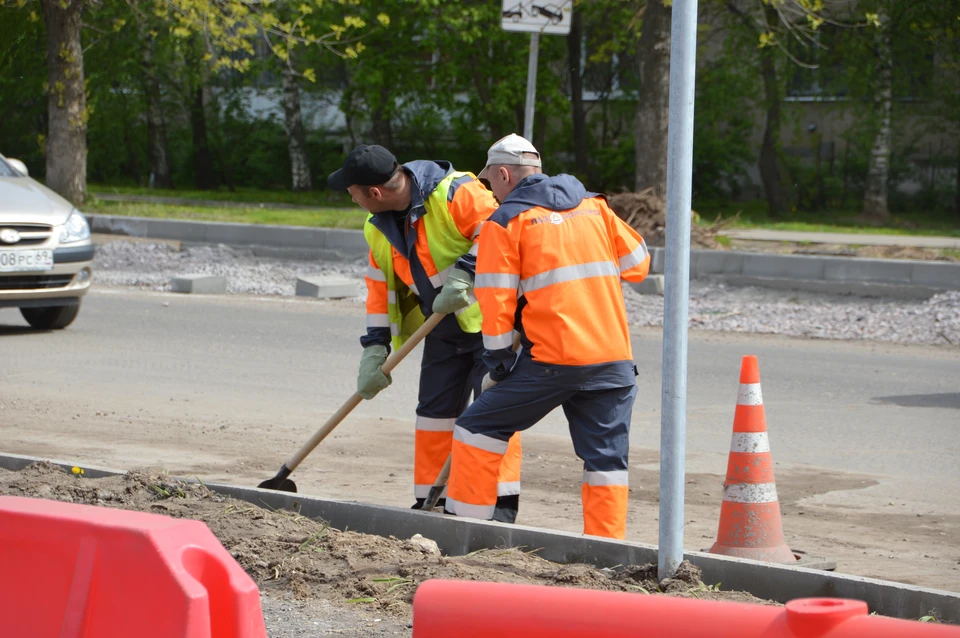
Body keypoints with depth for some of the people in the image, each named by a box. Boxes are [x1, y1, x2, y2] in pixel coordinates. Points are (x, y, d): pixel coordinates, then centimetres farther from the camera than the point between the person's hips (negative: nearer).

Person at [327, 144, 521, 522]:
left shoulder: (454, 193, -21)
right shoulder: (379, 228, 6)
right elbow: (380, 286, 11)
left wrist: (464, 274, -31)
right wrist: (375, 348, 4)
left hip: (490, 319, -8)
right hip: (443, 330, 8)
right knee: (435, 412, 9)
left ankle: (502, 505, -8)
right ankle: (430, 502, 18)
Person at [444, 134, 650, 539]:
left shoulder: (505, 221, 1)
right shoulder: (593, 206, 14)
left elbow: (496, 301, -4)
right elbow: (637, 263, 19)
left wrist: (498, 365, 3)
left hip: (552, 359, -4)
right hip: (614, 359, 5)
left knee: (481, 427, 10)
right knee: (606, 457, 8)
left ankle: (467, 524, 11)